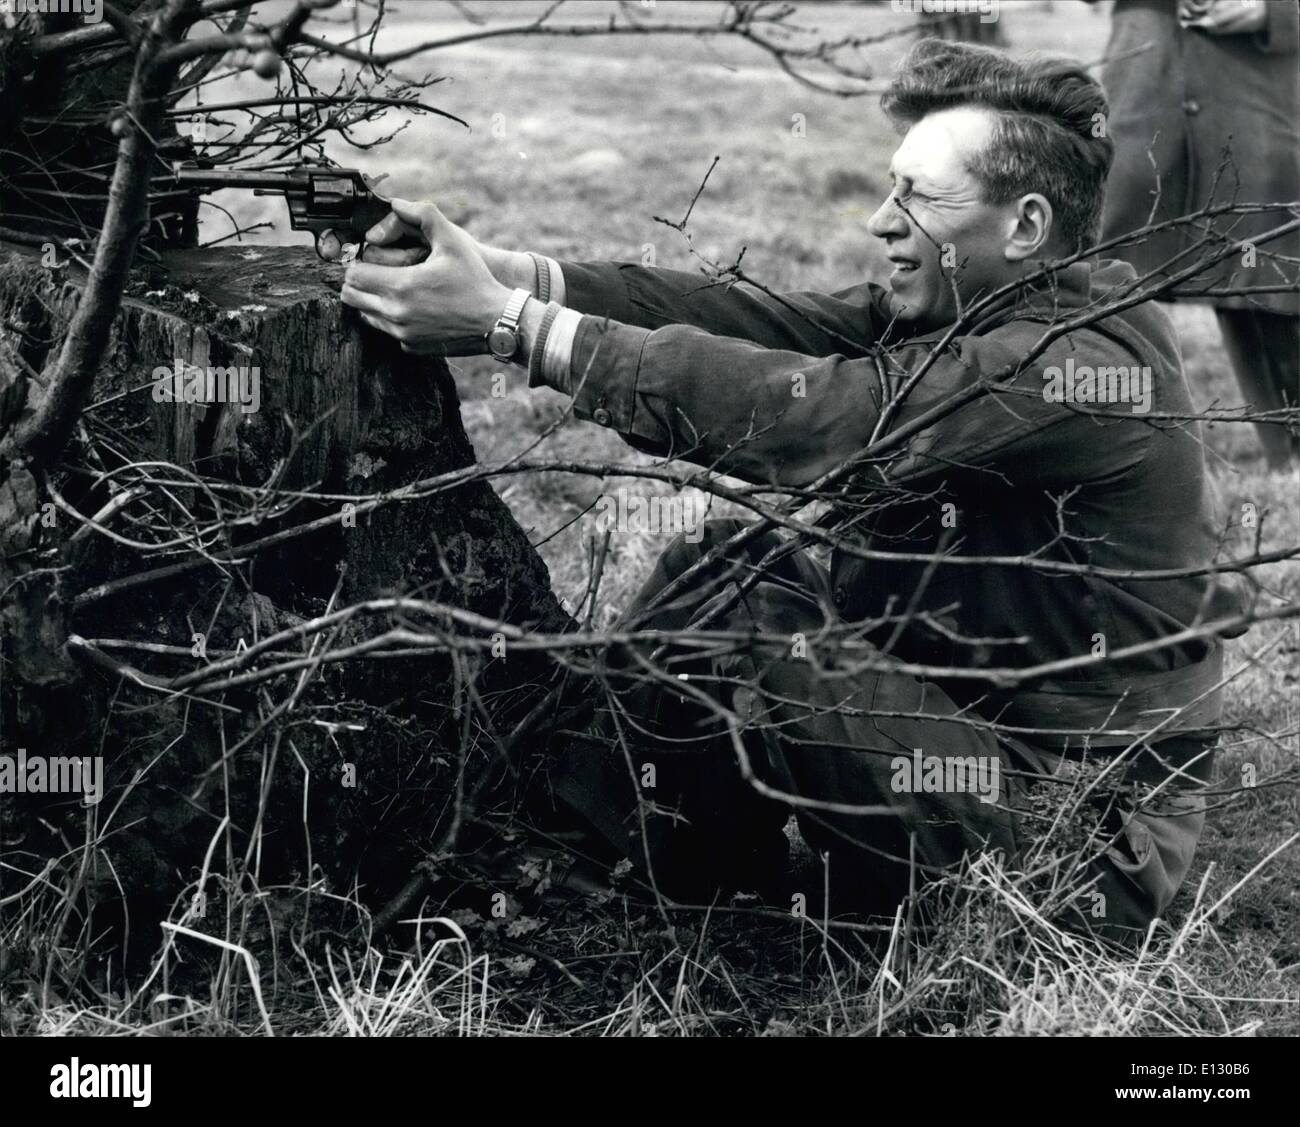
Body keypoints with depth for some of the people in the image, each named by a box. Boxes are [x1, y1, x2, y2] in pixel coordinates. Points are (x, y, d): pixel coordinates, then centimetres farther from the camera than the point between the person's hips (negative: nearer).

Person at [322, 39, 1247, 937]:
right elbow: (753, 320, -7)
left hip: (1081, 838, -9)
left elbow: (802, 411, -31)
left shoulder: (1083, 361, -23)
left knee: (729, 620, -19)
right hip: (973, 716, 9)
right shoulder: (958, 315, 4)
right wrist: (513, 275, -20)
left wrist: (512, 326, -31)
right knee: (730, 562, 0)